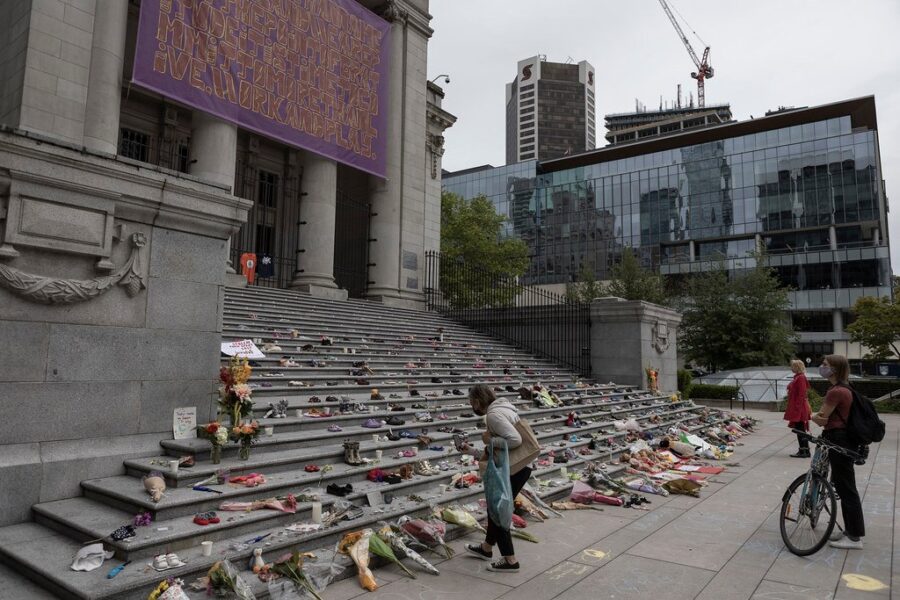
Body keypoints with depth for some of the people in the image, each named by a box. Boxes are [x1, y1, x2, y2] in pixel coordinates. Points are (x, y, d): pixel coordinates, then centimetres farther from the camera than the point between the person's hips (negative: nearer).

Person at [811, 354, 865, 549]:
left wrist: (816, 417, 6)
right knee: (844, 488, 18)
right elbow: (823, 417, 15)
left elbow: (821, 419, -15)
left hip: (839, 443, -10)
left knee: (846, 489, -2)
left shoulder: (836, 391, -21)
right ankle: (850, 530, 28)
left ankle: (855, 537, 7)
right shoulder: (843, 389, 12)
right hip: (842, 441, 10)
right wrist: (818, 417, -5)